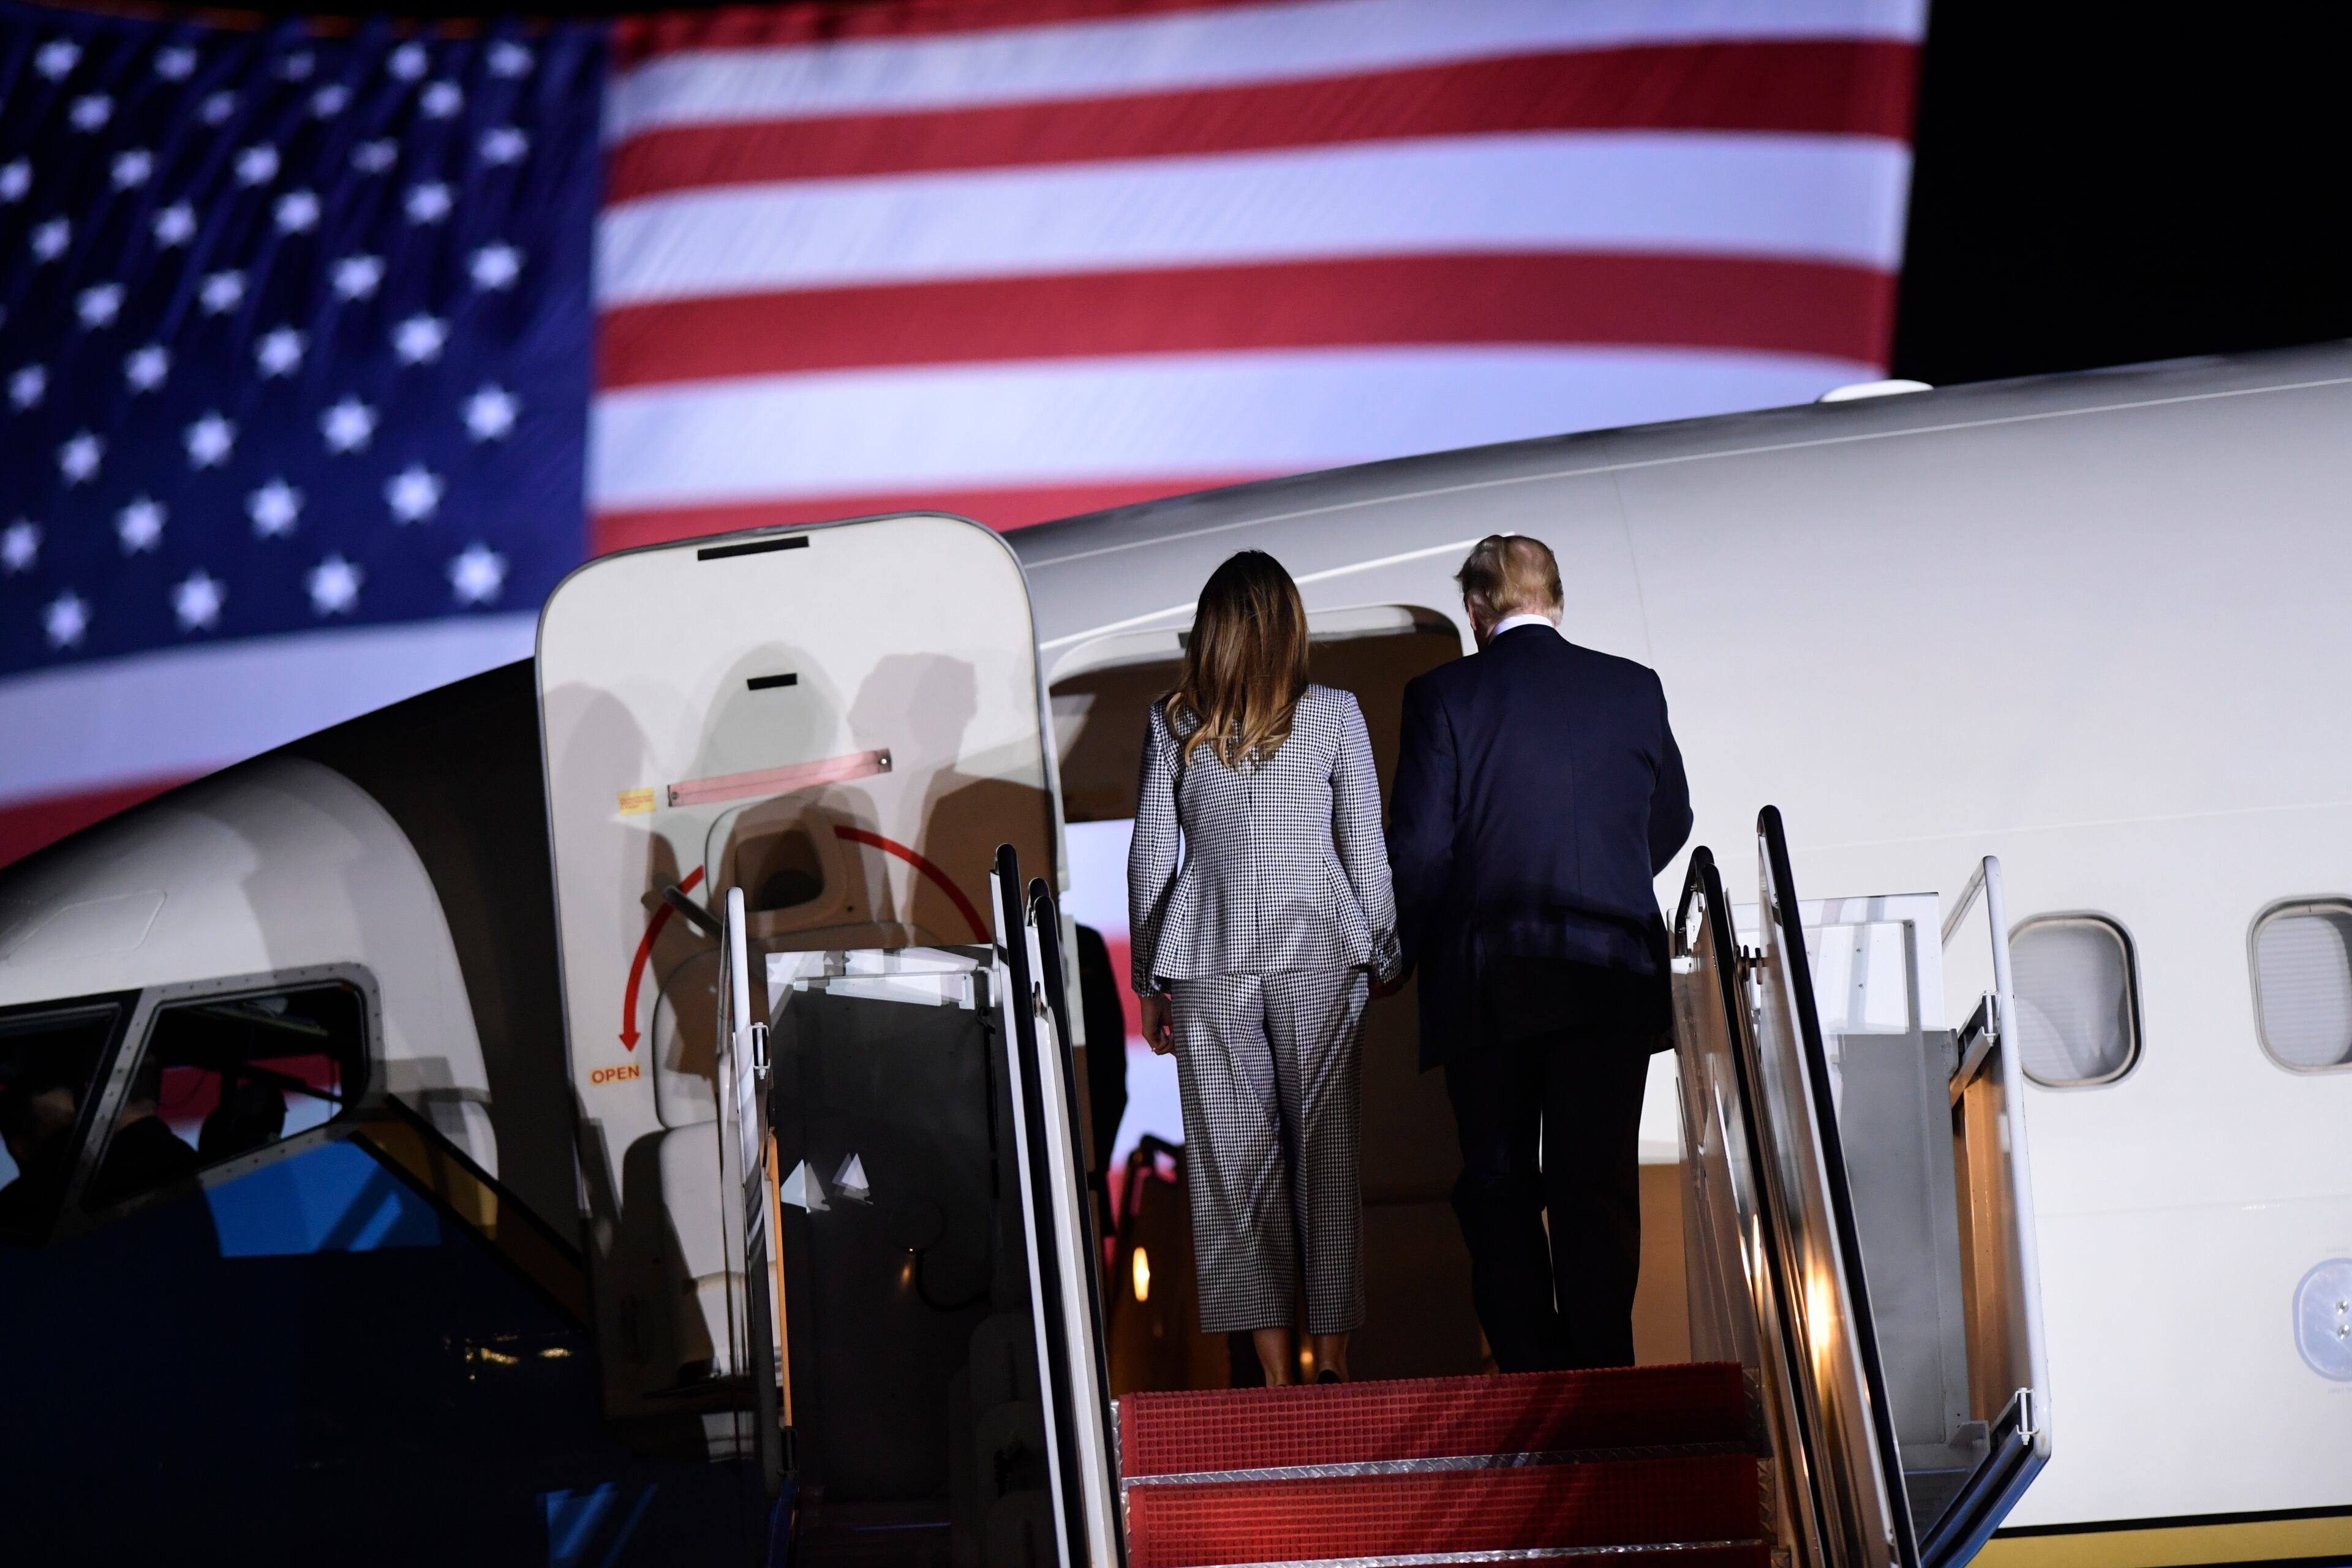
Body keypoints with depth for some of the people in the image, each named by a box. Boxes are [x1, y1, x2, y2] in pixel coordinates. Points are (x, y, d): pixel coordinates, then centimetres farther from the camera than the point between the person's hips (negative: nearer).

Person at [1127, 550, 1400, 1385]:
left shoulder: (1173, 723, 1)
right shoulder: (1334, 715, -1)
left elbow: (1150, 856, 3)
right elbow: (1365, 849, 0)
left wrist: (1149, 981, 10)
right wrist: (1382, 958, 10)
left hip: (1208, 957, 0)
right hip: (1319, 949, 0)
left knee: (1234, 1155, 3)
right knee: (1325, 1148, 5)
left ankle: (1274, 1366, 0)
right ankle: (1331, 1355, 1)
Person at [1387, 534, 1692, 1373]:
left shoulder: (1443, 696, -4)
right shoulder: (1634, 688, 4)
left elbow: (1417, 847, -6)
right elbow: (1670, 823, 16)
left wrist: (1411, 954, 9)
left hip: (1487, 985, -1)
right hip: (1612, 975, 2)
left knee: (1499, 1185, 8)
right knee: (1599, 1182, 3)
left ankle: (1531, 1374, 5)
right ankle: (1602, 1373, -1)